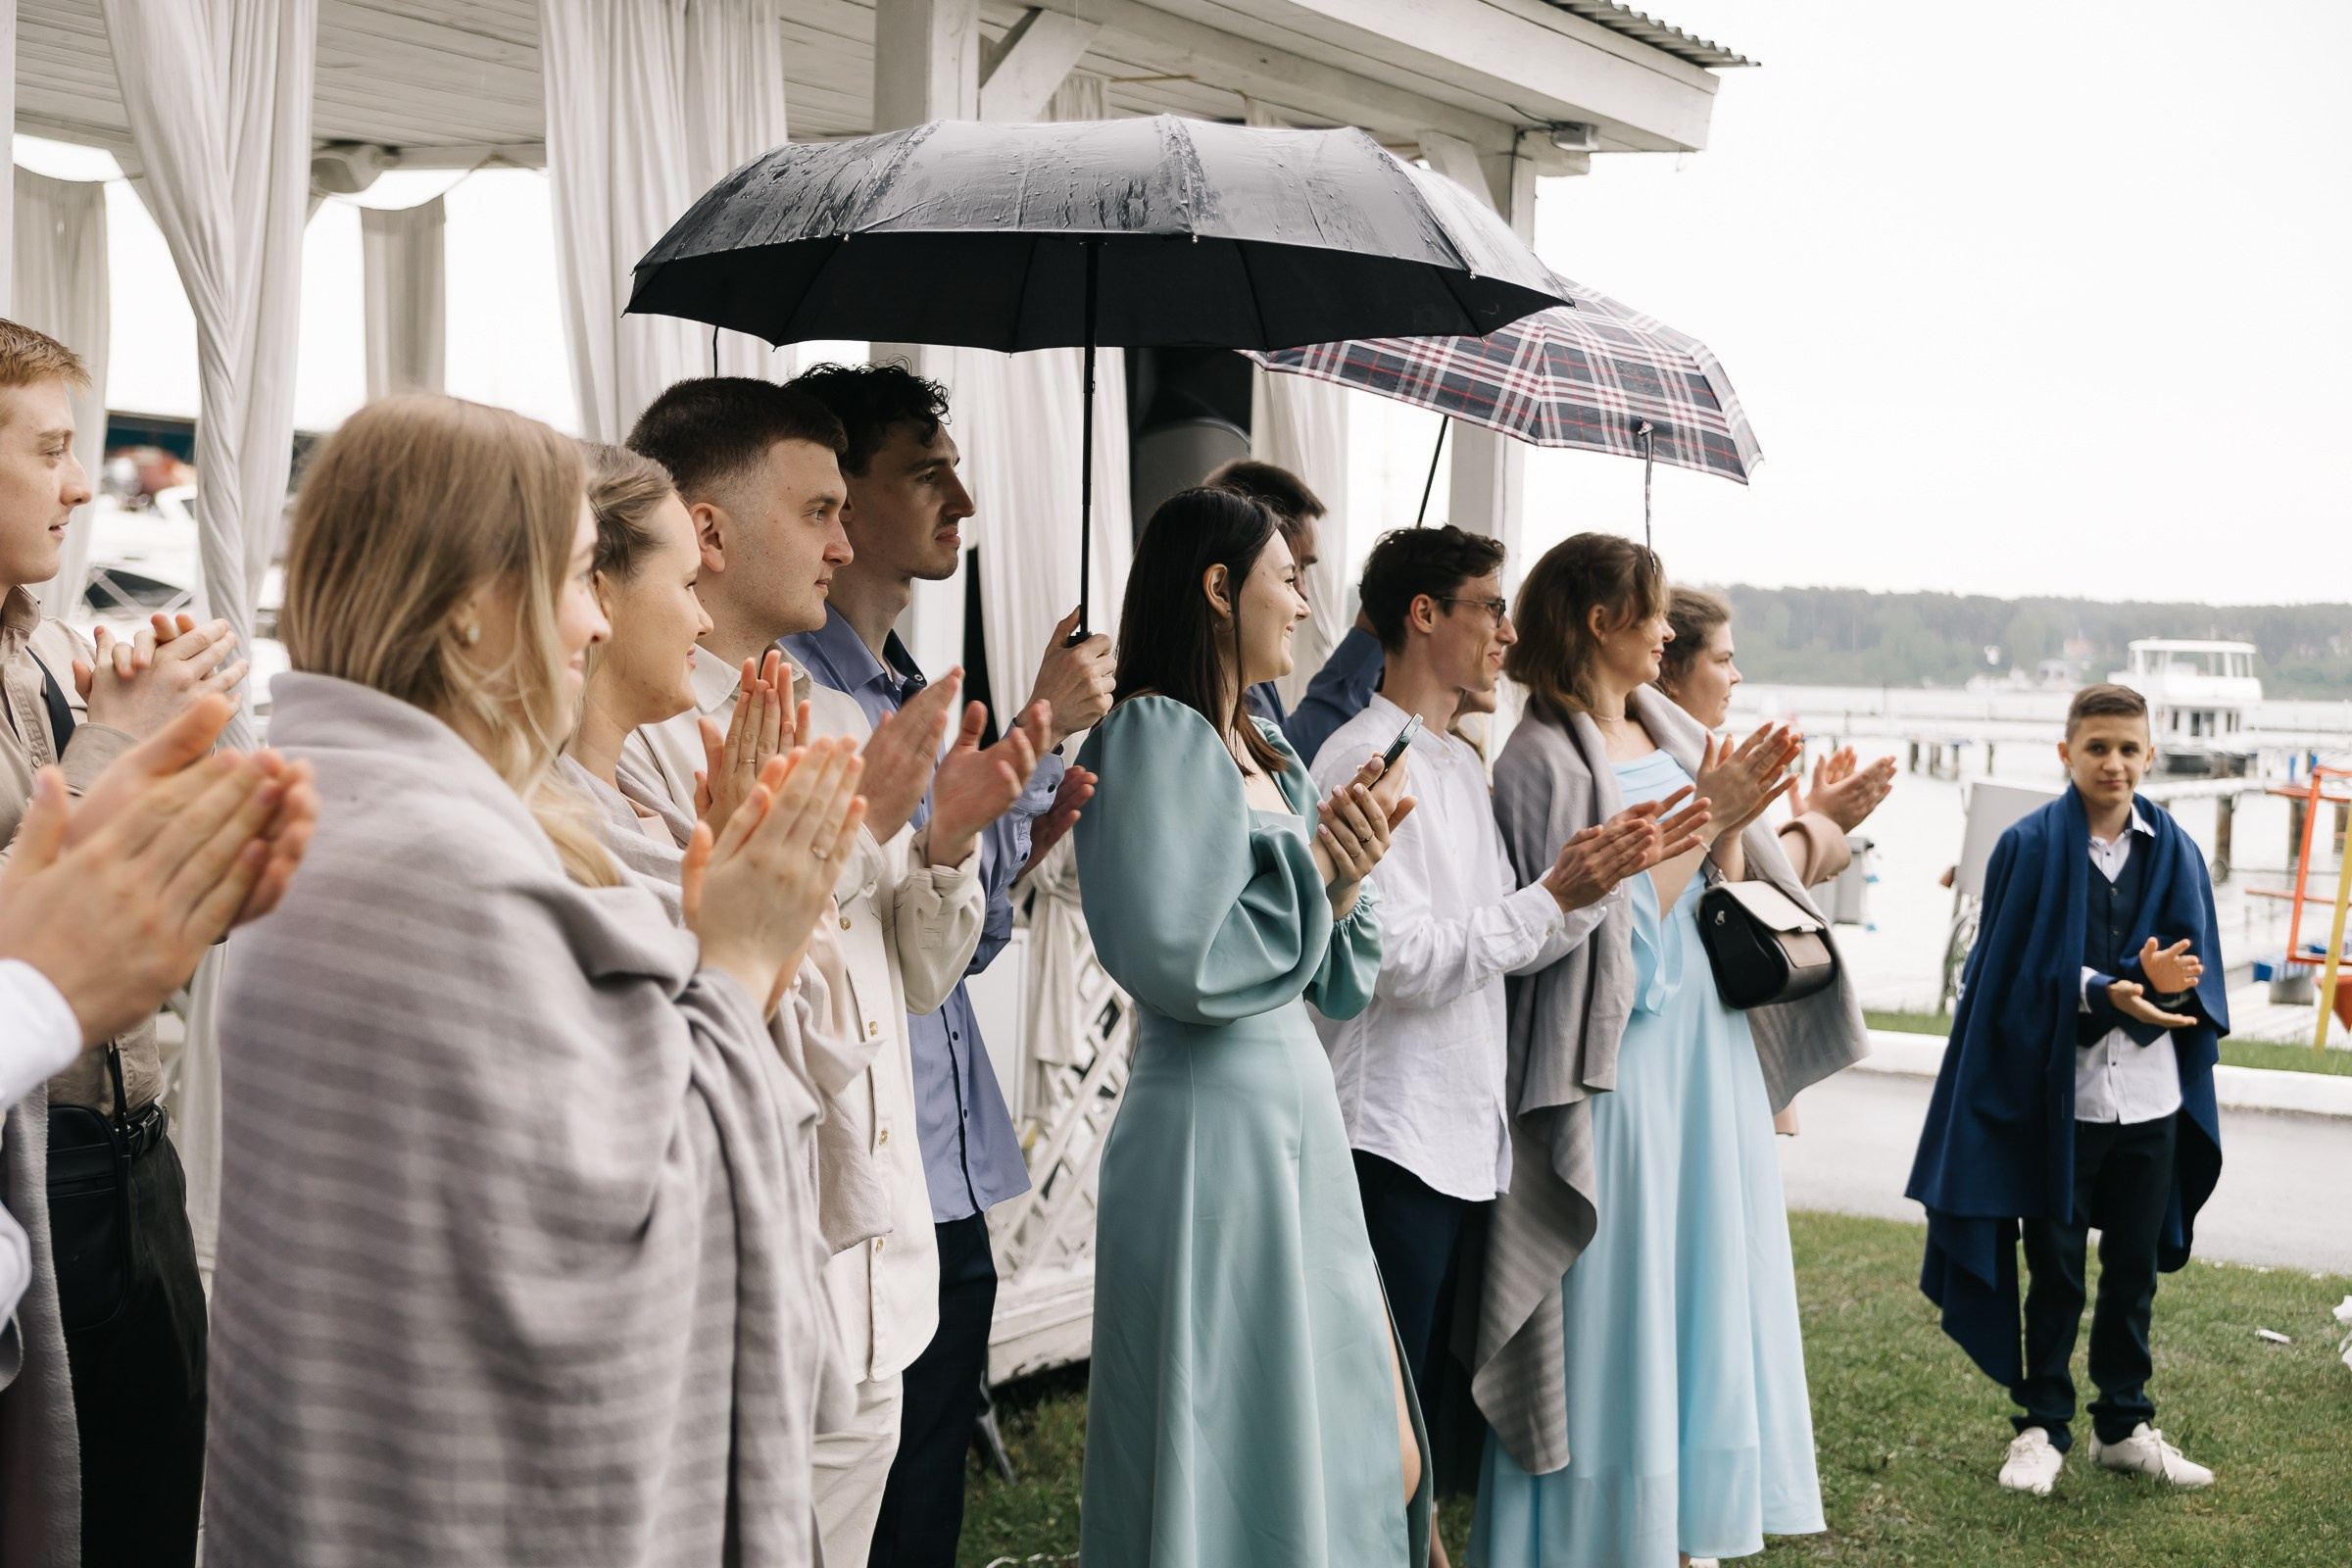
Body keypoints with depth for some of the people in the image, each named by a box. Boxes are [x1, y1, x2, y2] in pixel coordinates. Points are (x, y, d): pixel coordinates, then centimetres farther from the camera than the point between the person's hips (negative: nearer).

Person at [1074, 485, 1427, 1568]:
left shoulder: (1262, 751, 16)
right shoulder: (1154, 734, -11)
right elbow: (1176, 962, -21)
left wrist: (1347, 876, -2)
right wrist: (1315, 863, -11)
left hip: (1300, 1118, 9)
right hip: (1211, 1126, -9)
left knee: (1383, 1464, 12)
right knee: (1237, 1476, 0)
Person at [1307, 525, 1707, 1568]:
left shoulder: (1463, 765, 16)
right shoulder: (1365, 761, -13)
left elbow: (1512, 946, 15)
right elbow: (1401, 959, -20)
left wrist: (1607, 873, 1)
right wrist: (1558, 895, -17)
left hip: (1466, 1124, 9)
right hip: (1394, 1129, -9)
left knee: (1427, 1390, 17)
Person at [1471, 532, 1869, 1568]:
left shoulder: (1670, 736, 11)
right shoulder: (1544, 758, -11)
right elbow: (1614, 926, -16)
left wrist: (1734, 818, -6)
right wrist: (1706, 813, -14)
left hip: (1711, 1055, 8)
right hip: (1619, 1072, -7)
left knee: (1704, 1287, 12)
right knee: (1617, 1307, -2)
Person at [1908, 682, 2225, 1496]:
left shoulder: (2175, 852, 4)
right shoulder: (2030, 847, -5)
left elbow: (2196, 964, 3)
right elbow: (2014, 970, -7)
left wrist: (2171, 981, -20)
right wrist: (2103, 992, -21)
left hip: (2152, 1096, 3)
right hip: (2057, 1094, -3)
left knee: (2134, 1269, 12)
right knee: (2055, 1269, 6)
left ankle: (2124, 1426, 25)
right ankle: (2042, 1427, 18)